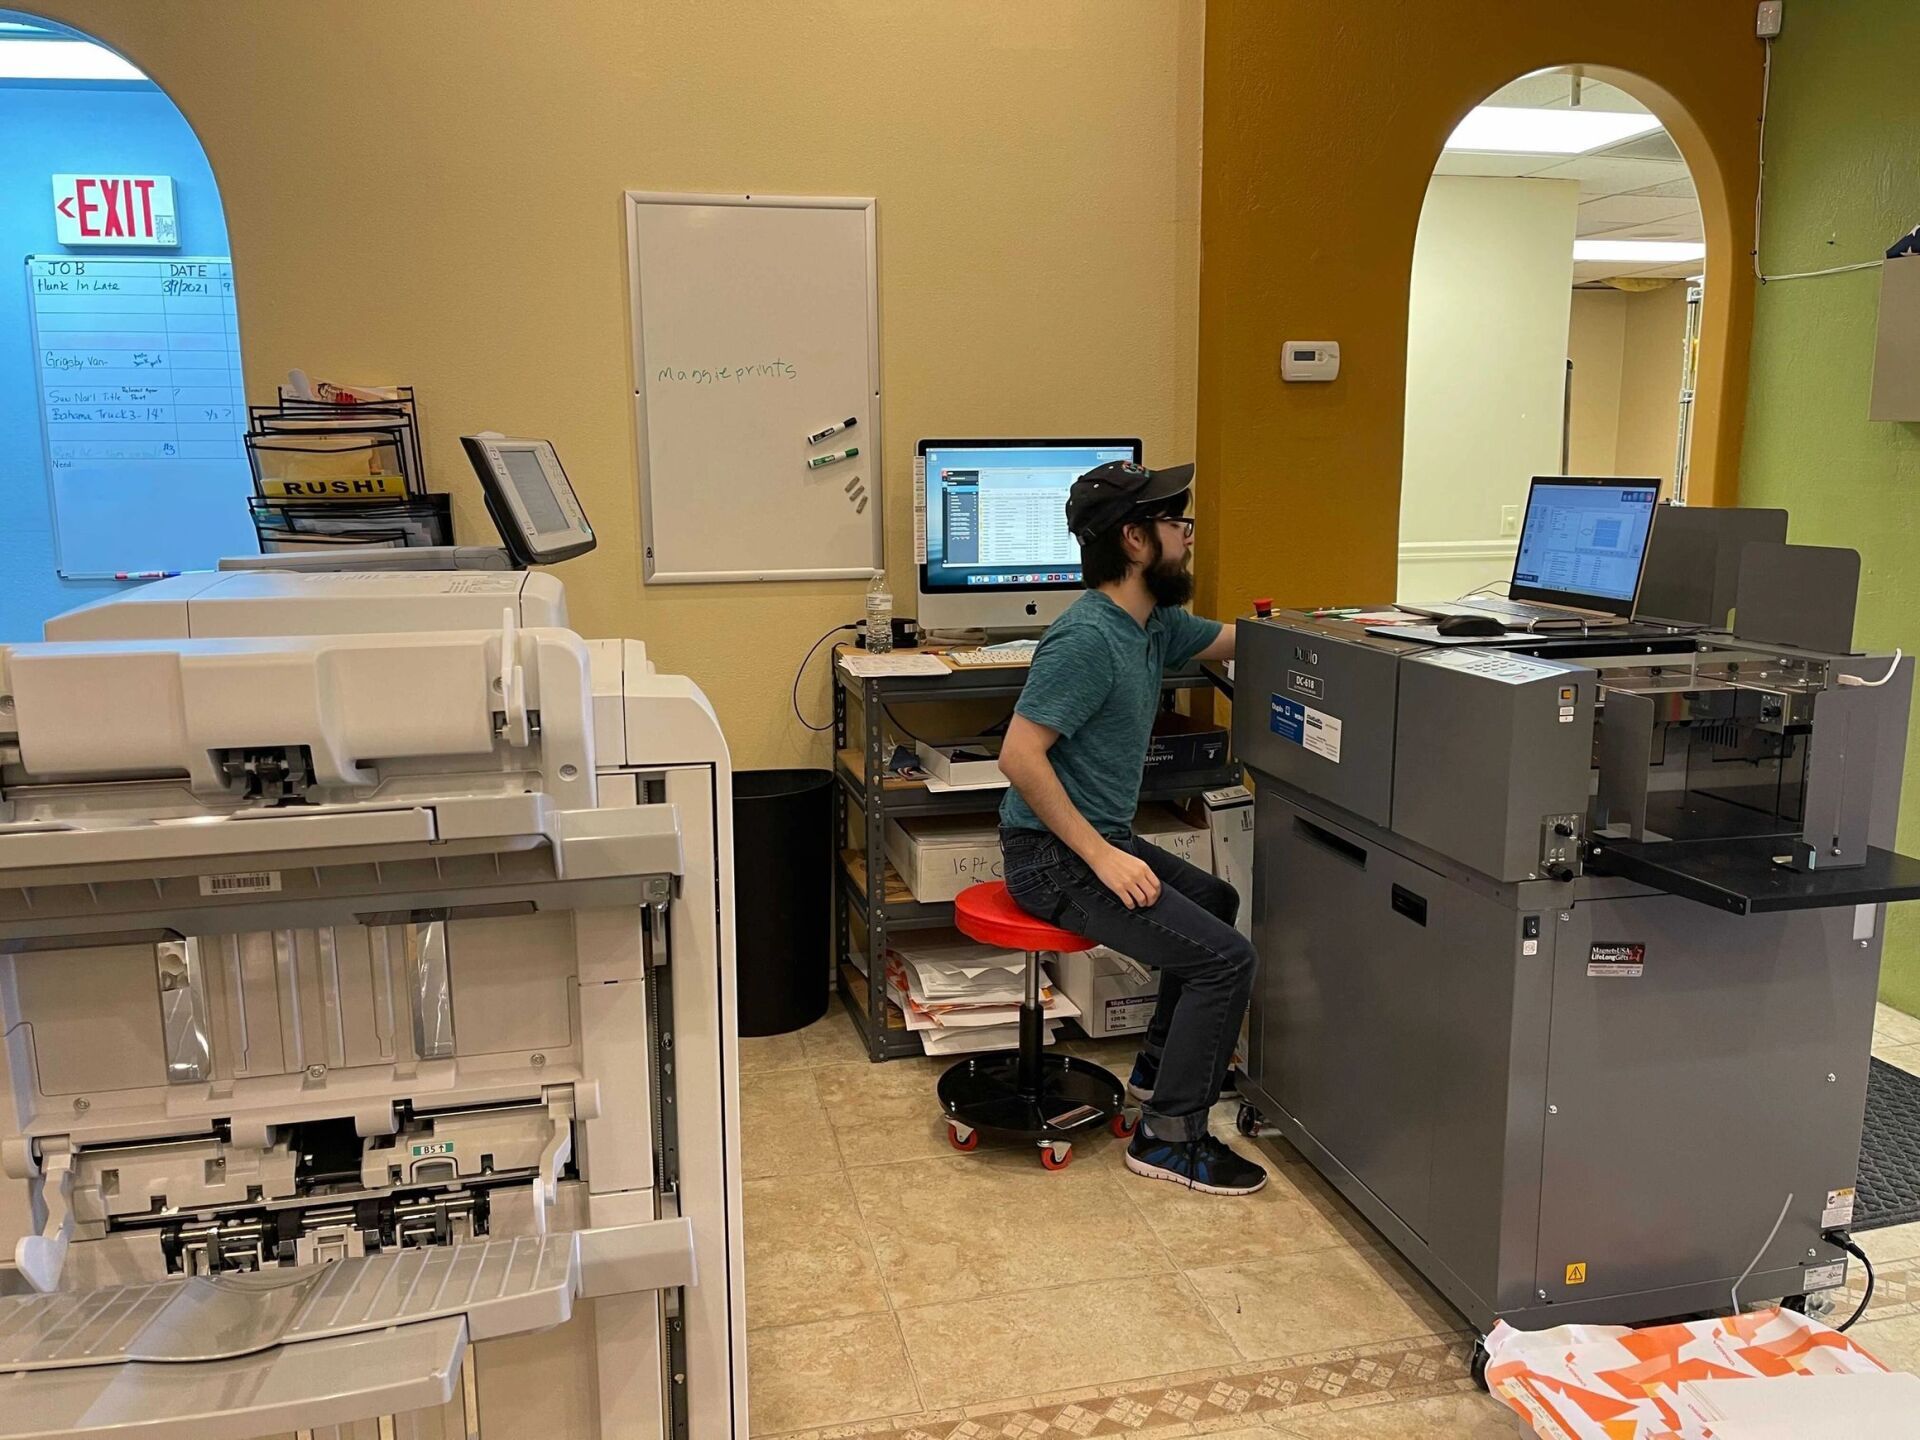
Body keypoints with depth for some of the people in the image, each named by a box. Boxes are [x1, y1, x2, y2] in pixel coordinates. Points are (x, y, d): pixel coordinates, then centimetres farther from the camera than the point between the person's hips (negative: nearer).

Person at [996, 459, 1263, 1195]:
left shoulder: (1152, 624, 6)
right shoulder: (1087, 638, -23)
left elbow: (1239, 641, 20)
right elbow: (1019, 754, -27)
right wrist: (1102, 857, -26)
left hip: (1099, 839, 10)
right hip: (1053, 858, -10)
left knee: (1217, 901, 26)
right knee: (1225, 956, -13)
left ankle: (1161, 1065, 38)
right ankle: (1168, 1139, 0)